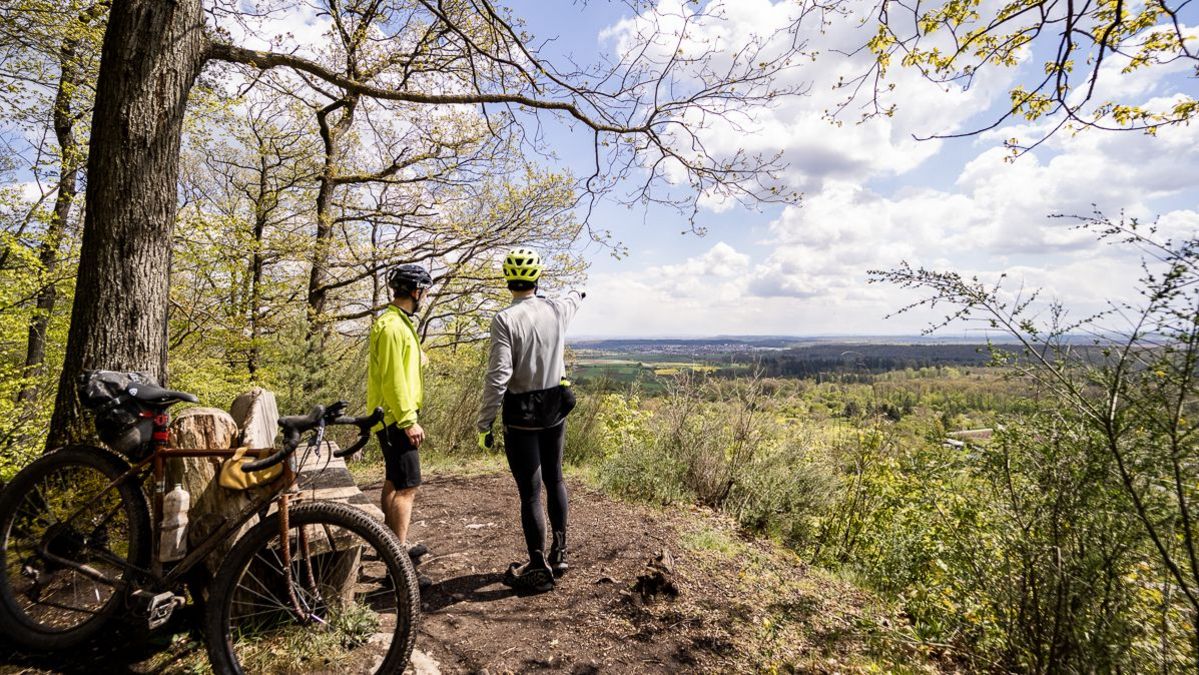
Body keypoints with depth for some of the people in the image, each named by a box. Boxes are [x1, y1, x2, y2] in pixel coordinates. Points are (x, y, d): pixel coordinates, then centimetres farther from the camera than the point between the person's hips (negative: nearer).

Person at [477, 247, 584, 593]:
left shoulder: (505, 319, -16)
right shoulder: (557, 309, 1)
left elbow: (498, 376, -21)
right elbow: (570, 302, 27)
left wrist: (484, 423, -12)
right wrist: (578, 294, 51)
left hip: (521, 415, -5)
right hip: (555, 409, 6)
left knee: (530, 492, 2)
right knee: (554, 479, 20)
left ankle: (539, 569, 11)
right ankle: (559, 551, 31)